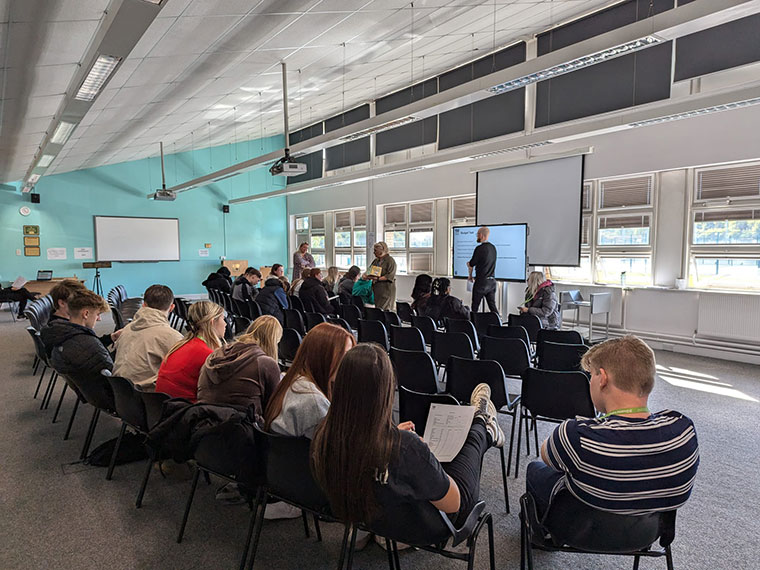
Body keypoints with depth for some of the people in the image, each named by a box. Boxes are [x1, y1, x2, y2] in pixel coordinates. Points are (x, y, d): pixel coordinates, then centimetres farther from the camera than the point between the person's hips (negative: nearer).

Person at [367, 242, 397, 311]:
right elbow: (369, 271, 22)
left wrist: (377, 279, -22)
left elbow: (390, 276, -15)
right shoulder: (375, 261, 15)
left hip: (386, 290, -7)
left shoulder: (390, 260, -7)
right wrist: (367, 275, -1)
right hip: (376, 289, 7)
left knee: (386, 310, -8)